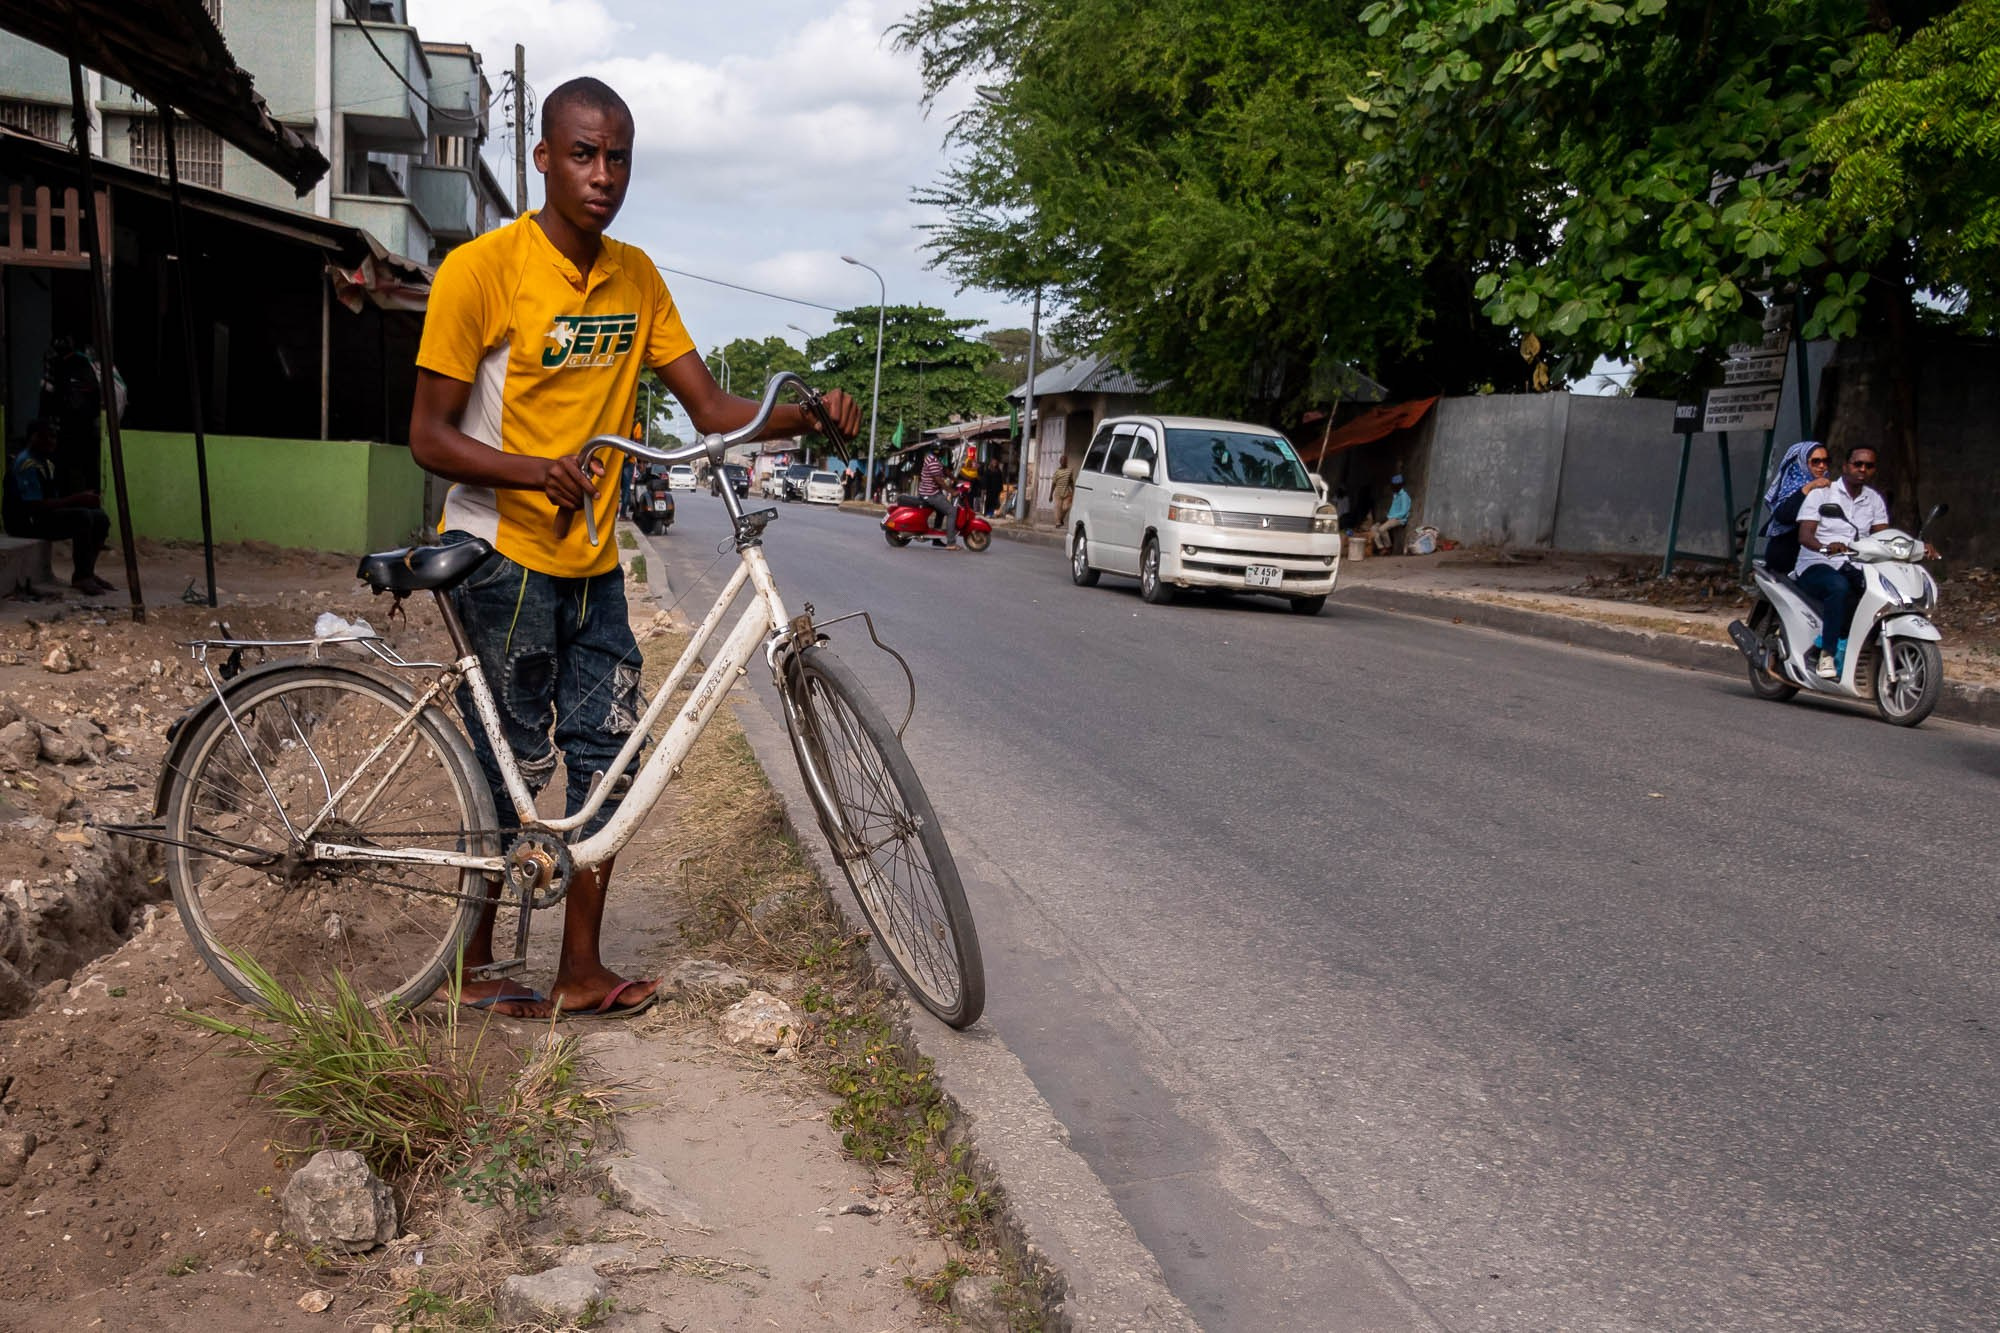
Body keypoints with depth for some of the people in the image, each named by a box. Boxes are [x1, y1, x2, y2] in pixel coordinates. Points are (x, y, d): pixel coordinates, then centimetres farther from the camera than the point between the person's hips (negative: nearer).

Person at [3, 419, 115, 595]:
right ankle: (81, 577, -22)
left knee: (101, 518, -1)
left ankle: (87, 573, 5)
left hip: (45, 515, 10)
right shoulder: (27, 464, -17)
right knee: (82, 517, -29)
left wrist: (83, 498, -4)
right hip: (26, 521, -10)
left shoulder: (47, 463, 15)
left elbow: (52, 498, 15)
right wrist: (76, 499, -22)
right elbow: (35, 506, -25)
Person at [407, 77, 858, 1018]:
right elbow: (430, 437, -12)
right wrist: (535, 470, -29)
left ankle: (581, 972, 19)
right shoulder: (482, 268, -11)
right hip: (503, 559, -6)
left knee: (602, 756, 7)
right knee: (513, 773, 1)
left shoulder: (636, 278, 6)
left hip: (592, 564, 6)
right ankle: (475, 969, 20)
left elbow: (711, 409, 4)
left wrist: (808, 417, -14)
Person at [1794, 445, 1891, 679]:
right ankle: (1826, 652, -32)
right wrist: (1825, 547, -35)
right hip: (1816, 566, -5)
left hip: (1853, 568, 5)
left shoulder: (1875, 499, 17)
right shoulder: (1821, 493, 0)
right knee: (1840, 587, -37)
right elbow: (1804, 535, -13)